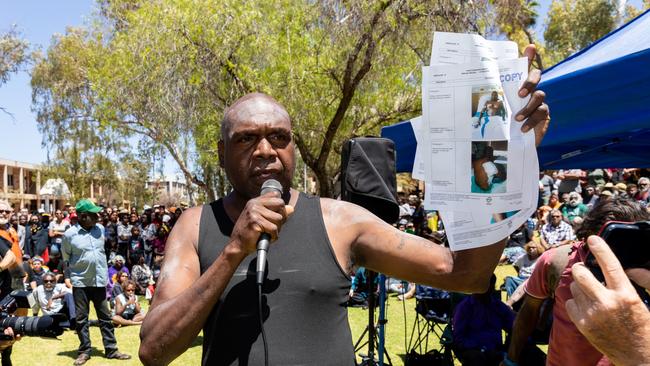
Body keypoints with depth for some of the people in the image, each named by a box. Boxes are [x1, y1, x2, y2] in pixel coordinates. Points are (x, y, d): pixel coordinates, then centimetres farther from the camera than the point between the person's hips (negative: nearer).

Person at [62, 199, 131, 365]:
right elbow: (66, 258, 4)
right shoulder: (69, 234, -10)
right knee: (81, 318, 6)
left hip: (100, 281, 3)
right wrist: (73, 274, 9)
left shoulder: (100, 229, 1)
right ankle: (84, 351, 19)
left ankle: (111, 350, 15)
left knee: (105, 317, 7)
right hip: (80, 282, -3)